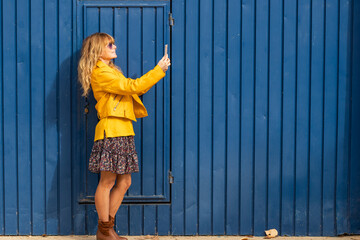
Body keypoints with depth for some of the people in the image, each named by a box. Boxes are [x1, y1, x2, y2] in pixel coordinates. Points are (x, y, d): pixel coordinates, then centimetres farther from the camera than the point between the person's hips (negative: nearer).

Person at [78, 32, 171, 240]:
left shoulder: (111, 71, 24)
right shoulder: (100, 73, -9)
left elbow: (135, 89, 21)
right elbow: (132, 87, -15)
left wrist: (158, 72, 14)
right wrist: (159, 70, -10)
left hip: (123, 131, 10)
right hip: (111, 131, -10)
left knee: (124, 182, 10)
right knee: (107, 182, -3)